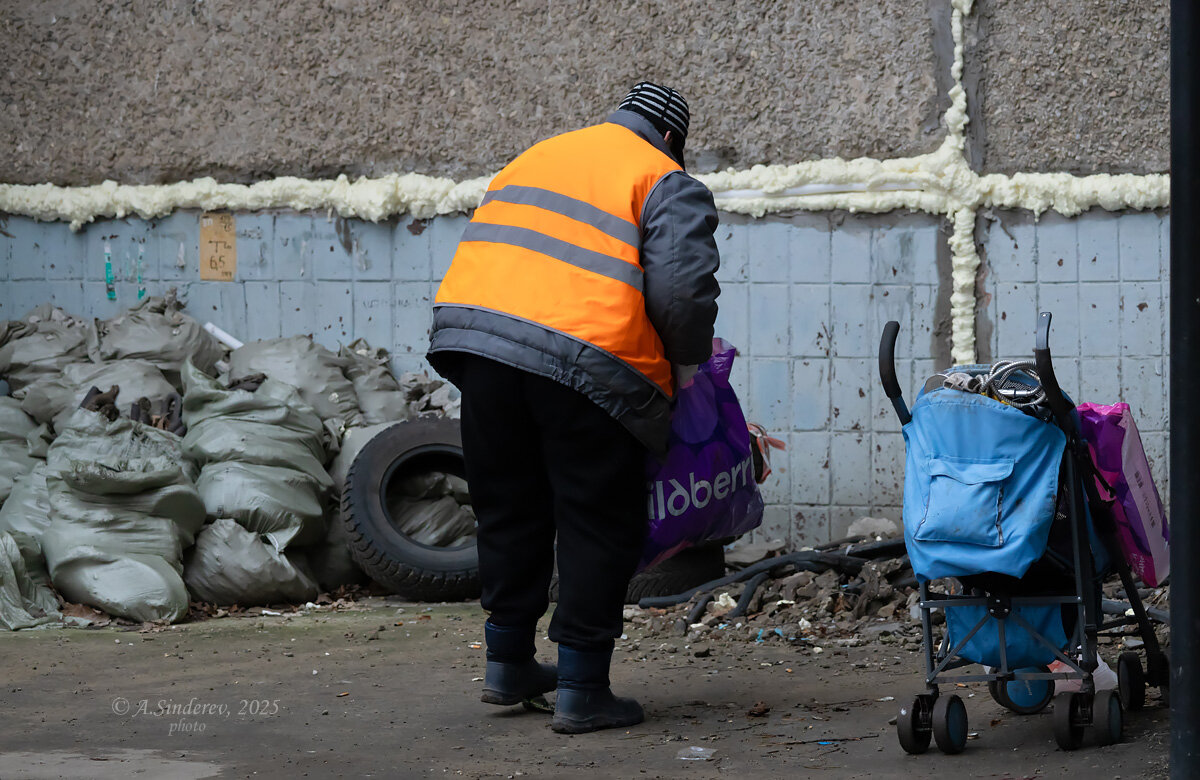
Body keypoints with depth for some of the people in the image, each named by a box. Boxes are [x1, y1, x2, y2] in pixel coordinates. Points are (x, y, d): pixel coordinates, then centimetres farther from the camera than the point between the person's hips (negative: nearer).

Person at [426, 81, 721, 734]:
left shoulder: (536, 157, 28)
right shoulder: (667, 184, 7)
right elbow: (681, 289, -7)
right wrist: (688, 358, 11)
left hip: (472, 333, 6)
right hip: (585, 357, -6)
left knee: (509, 509, 20)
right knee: (599, 525, 5)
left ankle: (507, 666, 30)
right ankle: (581, 691, 5)